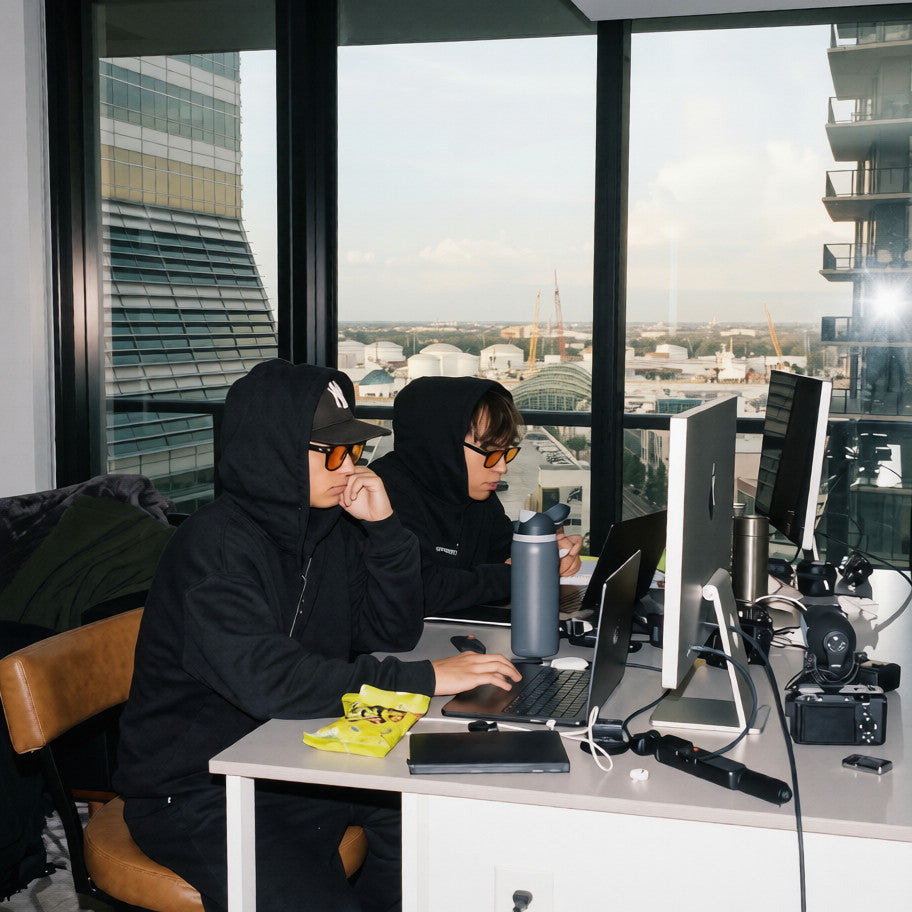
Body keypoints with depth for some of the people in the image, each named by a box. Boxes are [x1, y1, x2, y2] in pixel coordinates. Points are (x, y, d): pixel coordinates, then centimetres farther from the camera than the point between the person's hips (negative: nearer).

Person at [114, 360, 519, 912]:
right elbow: (269, 680, -33)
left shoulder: (329, 525, 3)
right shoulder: (216, 545, -21)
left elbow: (393, 632, 5)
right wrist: (423, 680, -33)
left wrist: (383, 527, -10)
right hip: (194, 790, -7)